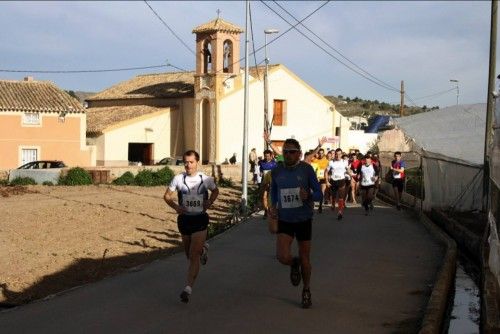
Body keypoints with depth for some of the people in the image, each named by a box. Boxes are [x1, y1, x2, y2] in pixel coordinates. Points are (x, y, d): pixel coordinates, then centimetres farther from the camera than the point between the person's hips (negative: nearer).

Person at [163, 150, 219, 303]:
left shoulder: (206, 179, -5)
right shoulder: (178, 179, -5)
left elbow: (215, 191, 15)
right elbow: (167, 195, 5)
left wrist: (210, 202, -4)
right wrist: (175, 206, -13)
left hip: (200, 219, -3)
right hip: (184, 219, 3)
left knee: (194, 256, -11)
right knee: (189, 254, 19)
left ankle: (188, 288, -12)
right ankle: (203, 248, 54)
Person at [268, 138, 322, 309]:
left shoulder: (306, 169, -9)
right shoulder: (276, 172, -1)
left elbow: (319, 194, -5)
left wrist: (308, 195, -27)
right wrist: (272, 208, -2)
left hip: (304, 220, -1)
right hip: (284, 220, 1)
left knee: (305, 258, 8)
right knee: (282, 257, -17)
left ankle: (306, 290, 34)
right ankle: (294, 263, 21)